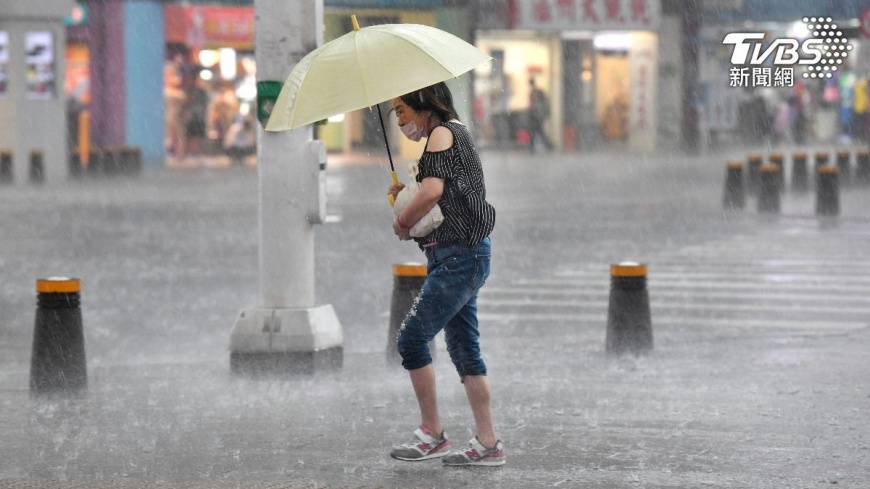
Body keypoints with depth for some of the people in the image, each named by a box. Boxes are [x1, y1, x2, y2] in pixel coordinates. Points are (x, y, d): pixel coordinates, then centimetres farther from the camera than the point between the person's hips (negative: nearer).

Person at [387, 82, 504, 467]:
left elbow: (432, 191, -23)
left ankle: (432, 434, -3)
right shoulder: (457, 133, 20)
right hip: (467, 256, 10)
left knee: (411, 338, -9)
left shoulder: (441, 134, -10)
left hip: (458, 255, -10)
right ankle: (488, 444, 9)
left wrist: (403, 222, -7)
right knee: (464, 349, 9)